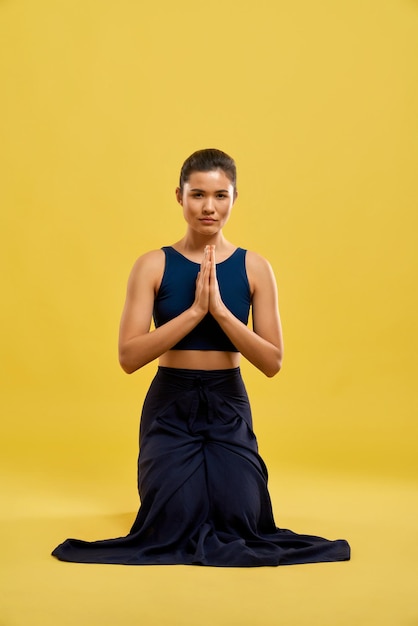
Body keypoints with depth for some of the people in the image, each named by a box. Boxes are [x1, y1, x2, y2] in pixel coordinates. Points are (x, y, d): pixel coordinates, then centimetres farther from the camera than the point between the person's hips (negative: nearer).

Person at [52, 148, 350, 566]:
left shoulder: (254, 268, -3)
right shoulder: (153, 266, -6)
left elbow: (272, 363, -8)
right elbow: (129, 356, -15)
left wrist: (220, 310, -21)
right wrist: (194, 310, -23)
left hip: (229, 408, 1)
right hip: (170, 406, -1)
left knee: (239, 522, -10)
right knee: (175, 523, -11)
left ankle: (216, 484, 28)